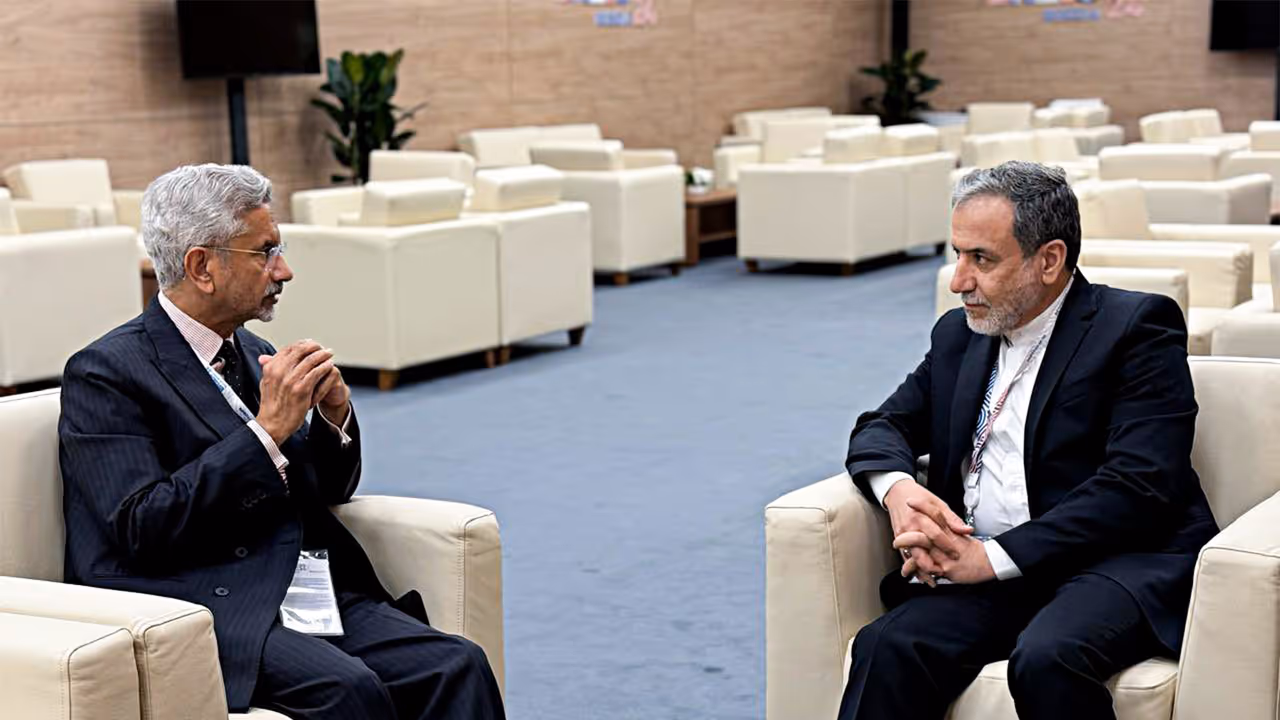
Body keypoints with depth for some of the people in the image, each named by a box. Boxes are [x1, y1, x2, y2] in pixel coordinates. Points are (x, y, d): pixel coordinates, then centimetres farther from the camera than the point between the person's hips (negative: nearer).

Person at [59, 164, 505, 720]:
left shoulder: (253, 355, 17)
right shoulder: (107, 373, -5)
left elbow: (325, 492, 23)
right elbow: (141, 528, -16)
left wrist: (334, 417, 1)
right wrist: (267, 430, -17)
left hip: (308, 596, 7)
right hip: (205, 609, -7)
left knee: (458, 666, -17)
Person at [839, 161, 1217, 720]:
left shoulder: (1136, 326, -2)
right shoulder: (958, 334, 19)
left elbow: (1140, 485, -13)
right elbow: (882, 427, 21)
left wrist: (995, 557, -16)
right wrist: (896, 487, -5)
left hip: (1116, 563, -5)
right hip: (984, 572, 5)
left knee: (1046, 660, -37)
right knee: (888, 648, -26)